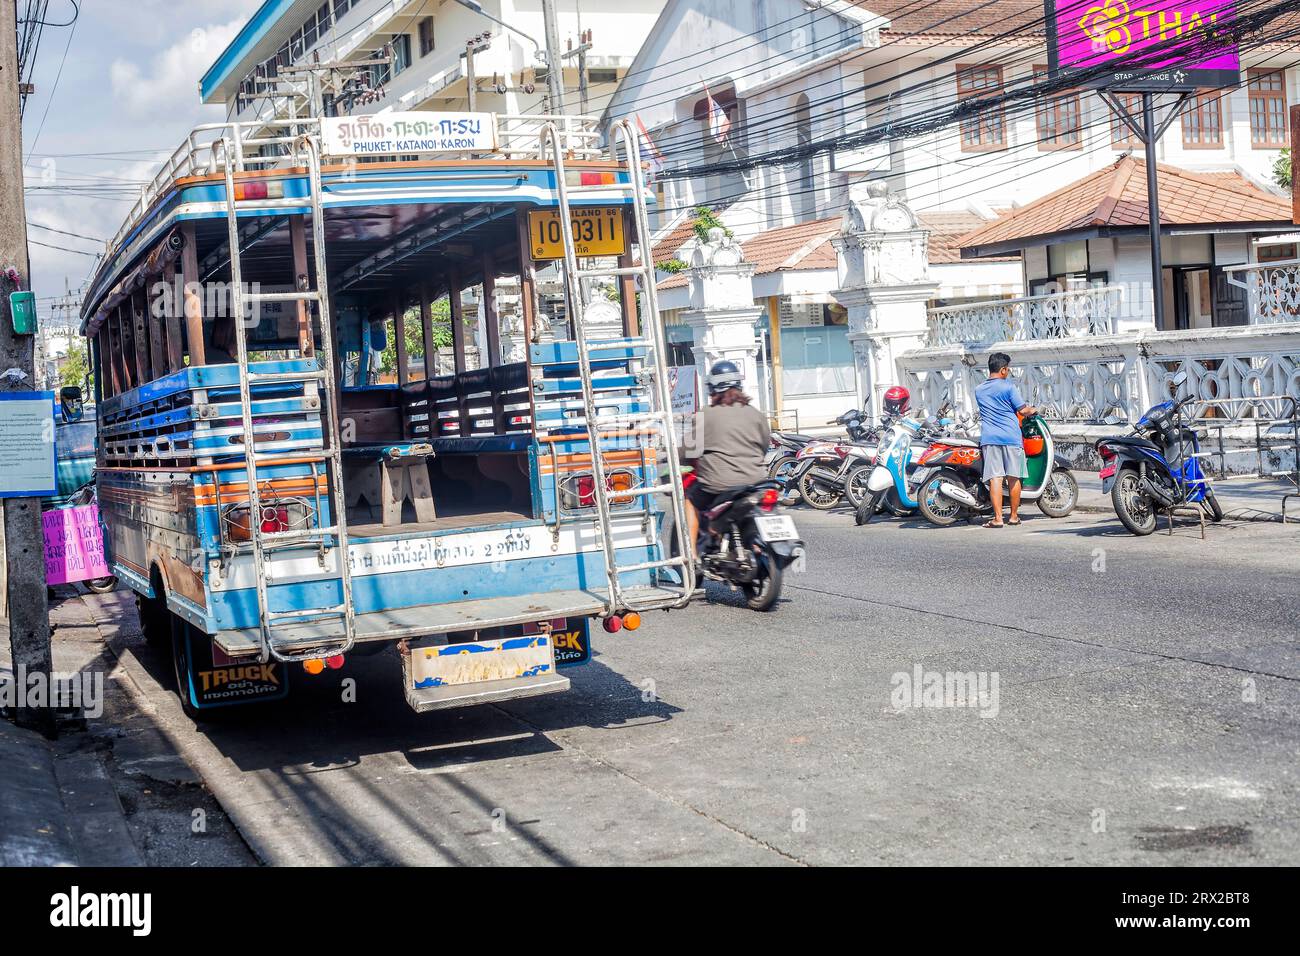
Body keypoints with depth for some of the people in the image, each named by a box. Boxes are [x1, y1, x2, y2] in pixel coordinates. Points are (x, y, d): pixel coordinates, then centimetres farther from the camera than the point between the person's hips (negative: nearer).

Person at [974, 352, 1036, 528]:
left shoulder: (979, 390, 13)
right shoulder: (1008, 386, -3)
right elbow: (1022, 410, -3)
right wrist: (1033, 410, 20)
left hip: (989, 438, 3)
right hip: (1011, 437, -3)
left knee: (995, 477, -4)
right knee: (1013, 477, 8)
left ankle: (997, 518, -10)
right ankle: (1014, 515, 15)